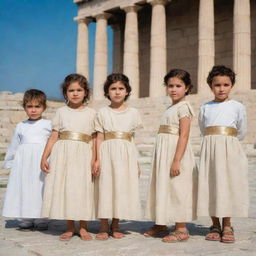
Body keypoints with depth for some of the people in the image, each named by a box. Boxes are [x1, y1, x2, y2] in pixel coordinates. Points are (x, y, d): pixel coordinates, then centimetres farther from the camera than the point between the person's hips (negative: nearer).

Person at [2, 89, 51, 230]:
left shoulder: (48, 124, 7)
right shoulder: (21, 126, 16)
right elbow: (14, 145, 20)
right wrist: (9, 162, 20)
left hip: (42, 160, -3)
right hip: (23, 160, 3)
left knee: (40, 189, -4)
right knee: (23, 189, 2)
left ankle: (41, 219, 5)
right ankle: (26, 219, 10)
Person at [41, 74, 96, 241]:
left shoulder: (91, 113, 8)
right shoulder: (61, 112, 10)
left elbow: (94, 139, 4)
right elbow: (54, 136, 8)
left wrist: (94, 160, -6)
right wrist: (44, 157, 2)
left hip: (83, 155, -1)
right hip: (63, 153, 1)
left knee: (83, 189, -2)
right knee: (64, 188, 2)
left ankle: (83, 227, 11)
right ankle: (70, 227, 14)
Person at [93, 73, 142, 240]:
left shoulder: (133, 113, 9)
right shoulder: (103, 112, 5)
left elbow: (131, 138, 11)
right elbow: (100, 138, 2)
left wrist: (136, 162, 9)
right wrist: (98, 159, -5)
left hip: (126, 154, 2)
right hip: (108, 153, -1)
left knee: (122, 187, 3)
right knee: (106, 187, -2)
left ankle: (116, 226, 16)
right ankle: (104, 226, 9)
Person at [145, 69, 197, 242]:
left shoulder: (183, 107, -10)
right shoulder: (171, 108, 17)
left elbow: (184, 136, -19)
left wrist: (176, 161, -24)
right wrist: (162, 159, 18)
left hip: (176, 152, -9)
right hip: (164, 153, 9)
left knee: (176, 189, -5)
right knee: (163, 187, 13)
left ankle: (181, 230, 2)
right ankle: (161, 225, 23)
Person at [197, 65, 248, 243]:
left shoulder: (237, 107, 4)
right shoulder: (205, 107, 10)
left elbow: (241, 133, 10)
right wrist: (214, 142, 12)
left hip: (229, 150, -2)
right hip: (209, 149, 2)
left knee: (227, 186, -2)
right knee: (209, 187, 1)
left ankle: (227, 227, 7)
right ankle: (215, 226, 12)